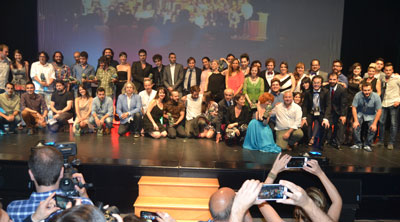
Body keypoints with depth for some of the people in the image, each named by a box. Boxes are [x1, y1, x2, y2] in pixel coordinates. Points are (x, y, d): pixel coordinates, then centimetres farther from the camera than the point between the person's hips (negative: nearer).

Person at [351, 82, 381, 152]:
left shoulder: (376, 97, -22)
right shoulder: (358, 95, -23)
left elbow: (379, 110, -15)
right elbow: (354, 108, -13)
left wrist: (374, 123, -17)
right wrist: (356, 121, -17)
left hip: (371, 115, 0)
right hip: (360, 113, 0)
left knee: (373, 128, -17)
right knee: (356, 126, -20)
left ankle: (367, 145, 4)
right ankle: (358, 144, -2)